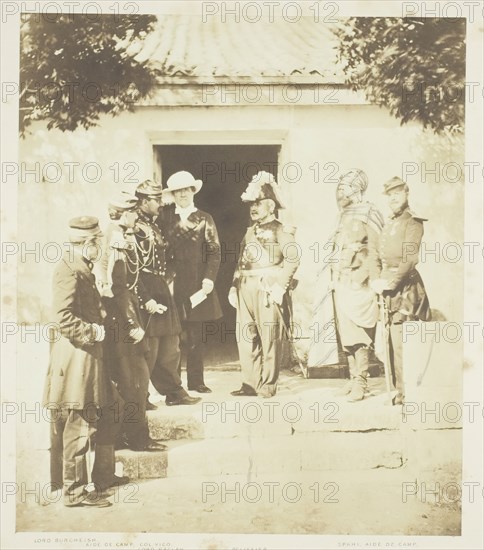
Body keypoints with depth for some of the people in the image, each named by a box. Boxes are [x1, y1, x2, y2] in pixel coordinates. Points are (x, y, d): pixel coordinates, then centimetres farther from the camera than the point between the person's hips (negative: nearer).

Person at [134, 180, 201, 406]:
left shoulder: (153, 226, 17)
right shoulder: (135, 229, -12)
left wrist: (165, 292, 14)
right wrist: (146, 300, -21)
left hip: (162, 293, 10)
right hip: (148, 294, -9)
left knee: (170, 347, 14)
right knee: (148, 349, -3)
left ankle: (174, 392, 24)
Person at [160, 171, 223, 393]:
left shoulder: (204, 219, 9)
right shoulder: (165, 218, 10)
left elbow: (214, 252, 3)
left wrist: (209, 277, -9)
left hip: (197, 283, 0)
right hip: (171, 283, 0)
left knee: (196, 335, 4)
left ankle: (195, 380, 12)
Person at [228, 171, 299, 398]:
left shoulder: (280, 230, -2)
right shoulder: (250, 232, 20)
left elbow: (292, 258, -13)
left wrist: (281, 286, -18)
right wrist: (234, 286, 10)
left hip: (268, 290, -7)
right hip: (246, 290, 7)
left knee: (269, 339, -3)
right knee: (246, 338, 6)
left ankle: (268, 386, 4)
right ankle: (251, 383, 14)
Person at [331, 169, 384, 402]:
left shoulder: (367, 214, -7)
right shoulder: (344, 216, 17)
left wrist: (362, 277, -16)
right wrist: (334, 280, 16)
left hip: (357, 285, -8)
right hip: (341, 285, 8)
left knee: (358, 336, -8)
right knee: (346, 335, 10)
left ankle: (361, 383, -4)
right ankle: (354, 378, 18)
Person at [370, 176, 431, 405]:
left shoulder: (413, 223, -4)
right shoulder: (387, 225, 19)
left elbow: (410, 259, -15)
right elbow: (374, 254, 11)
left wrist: (390, 283, -17)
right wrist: (376, 281, -4)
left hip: (404, 289, -7)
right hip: (387, 291, 7)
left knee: (400, 341, -10)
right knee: (390, 341, 7)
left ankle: (405, 392, -4)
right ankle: (397, 388, 14)